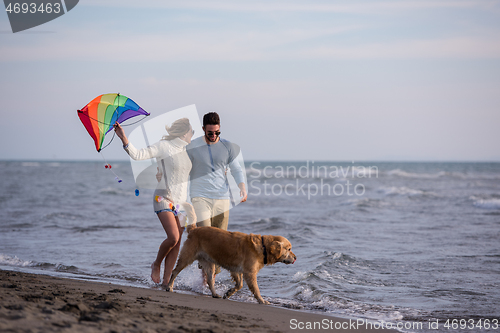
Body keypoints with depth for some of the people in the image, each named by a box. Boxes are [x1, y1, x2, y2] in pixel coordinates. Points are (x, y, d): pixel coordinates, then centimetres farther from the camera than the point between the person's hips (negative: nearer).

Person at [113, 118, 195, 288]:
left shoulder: (185, 151, 14)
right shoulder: (163, 146, -7)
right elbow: (138, 154, -15)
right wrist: (124, 139, -27)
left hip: (181, 201, 7)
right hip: (164, 198, -7)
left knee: (177, 243, -1)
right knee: (173, 237, -20)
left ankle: (166, 281, 3)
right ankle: (156, 264, 7)